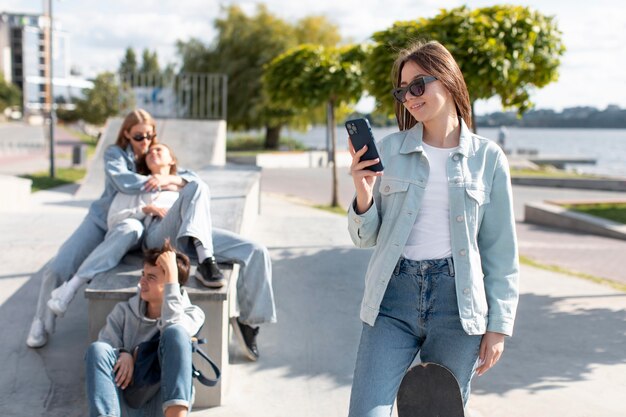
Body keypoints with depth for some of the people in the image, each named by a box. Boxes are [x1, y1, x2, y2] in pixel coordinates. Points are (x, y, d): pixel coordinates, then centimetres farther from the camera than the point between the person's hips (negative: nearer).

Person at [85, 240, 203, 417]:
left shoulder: (192, 314, 9)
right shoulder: (124, 311, 17)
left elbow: (171, 327, -15)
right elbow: (100, 355, 8)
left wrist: (171, 276, -14)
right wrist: (123, 355, -14)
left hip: (170, 403, -2)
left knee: (175, 333, -25)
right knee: (98, 348, -22)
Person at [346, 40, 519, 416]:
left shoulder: (488, 158, 2)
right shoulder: (389, 150, 4)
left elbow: (501, 250, 4)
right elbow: (365, 238, 7)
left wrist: (499, 325, 2)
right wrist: (364, 195, -13)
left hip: (457, 300, 0)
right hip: (394, 299, 1)